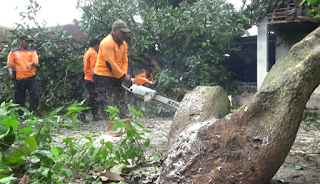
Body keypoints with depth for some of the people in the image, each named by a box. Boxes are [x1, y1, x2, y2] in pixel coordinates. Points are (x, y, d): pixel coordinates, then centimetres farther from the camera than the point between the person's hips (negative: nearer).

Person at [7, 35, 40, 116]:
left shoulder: (32, 52, 10)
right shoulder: (13, 52, 6)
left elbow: (36, 62, -3)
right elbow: (10, 64, 4)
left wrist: (31, 63, -26)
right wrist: (11, 72, -16)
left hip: (31, 78, 1)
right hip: (19, 79, -1)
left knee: (35, 97, -6)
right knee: (19, 99, 6)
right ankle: (21, 115, 20)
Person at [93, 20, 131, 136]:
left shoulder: (123, 44, 10)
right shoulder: (107, 42, -18)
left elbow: (125, 61, 7)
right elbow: (110, 63, -22)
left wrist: (125, 75, -10)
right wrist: (123, 76, -19)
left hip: (117, 77, 9)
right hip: (104, 76, -8)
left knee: (122, 101, 8)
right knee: (108, 102, -5)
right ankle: (110, 129, 0)